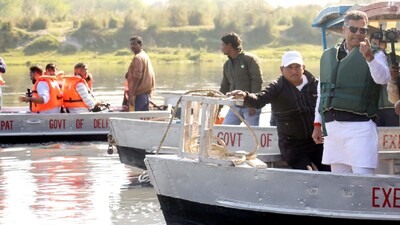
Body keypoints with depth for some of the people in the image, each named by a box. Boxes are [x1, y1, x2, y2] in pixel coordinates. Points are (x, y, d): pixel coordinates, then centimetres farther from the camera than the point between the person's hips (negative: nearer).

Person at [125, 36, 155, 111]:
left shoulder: (137, 58, -12)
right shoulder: (145, 56, 19)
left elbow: (137, 77, -19)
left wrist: (132, 94, -21)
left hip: (139, 94, -10)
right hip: (147, 93, 10)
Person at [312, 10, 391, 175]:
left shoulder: (375, 56, 2)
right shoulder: (328, 56, 16)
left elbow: (383, 78, -19)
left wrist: (369, 56, -35)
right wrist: (318, 124, 19)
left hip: (359, 127, -5)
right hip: (332, 128, 5)